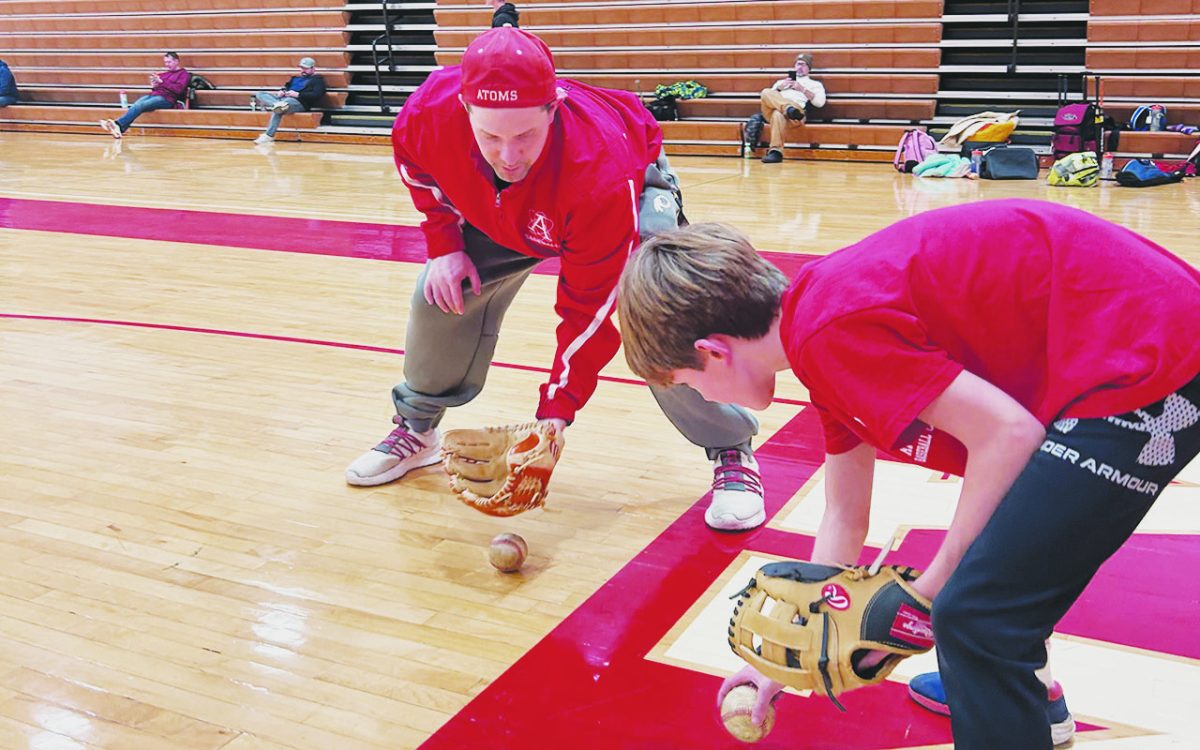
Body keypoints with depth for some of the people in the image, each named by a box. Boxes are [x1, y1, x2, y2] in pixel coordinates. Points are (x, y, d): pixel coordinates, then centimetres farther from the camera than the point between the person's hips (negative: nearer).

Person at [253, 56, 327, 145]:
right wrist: (282, 91, 5)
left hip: (300, 102, -7)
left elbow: (316, 95, -6)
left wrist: (298, 94, -15)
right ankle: (276, 104, -43)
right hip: (283, 98, 8)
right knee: (260, 94, -11)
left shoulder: (318, 80, 10)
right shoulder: (295, 78, 34)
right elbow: (286, 87, 31)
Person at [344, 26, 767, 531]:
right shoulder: (428, 114, -34)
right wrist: (444, 244, -13)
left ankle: (731, 451, -4)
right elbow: (420, 173, -4)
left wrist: (555, 414, -35)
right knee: (441, 295, -3)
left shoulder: (601, 173, -45)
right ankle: (416, 432, 24)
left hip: (634, 183, -4)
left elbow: (590, 306, -36)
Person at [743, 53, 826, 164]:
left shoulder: (815, 84, 26)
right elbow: (763, 98, 25)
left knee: (778, 114, -41)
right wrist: (779, 88, 11)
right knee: (766, 93, -30)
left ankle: (775, 151, -49)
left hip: (798, 110, -3)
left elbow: (820, 102, 6)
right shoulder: (781, 81, 36)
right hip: (772, 111, 3)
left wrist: (802, 89, 2)